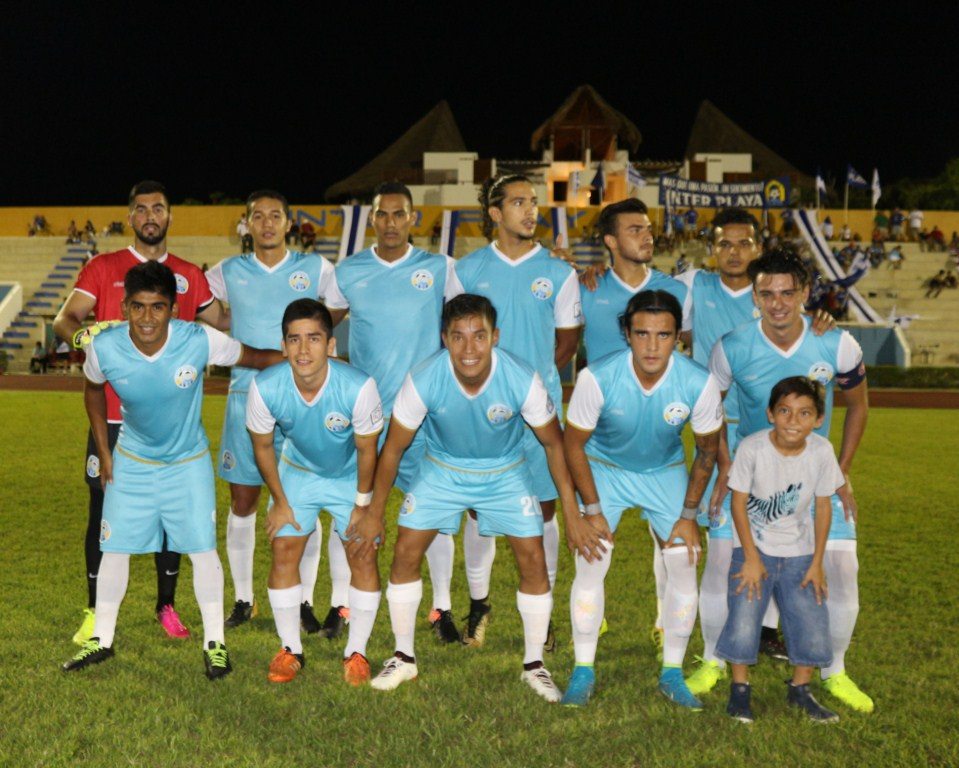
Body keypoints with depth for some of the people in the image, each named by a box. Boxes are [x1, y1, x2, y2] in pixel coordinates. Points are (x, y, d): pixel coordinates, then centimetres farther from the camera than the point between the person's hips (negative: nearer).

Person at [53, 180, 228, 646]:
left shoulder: (190, 276, 10)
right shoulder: (103, 268, 2)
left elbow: (221, 323, 20)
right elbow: (64, 319, -4)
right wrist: (82, 333, -26)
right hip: (113, 415, -2)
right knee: (104, 511, 2)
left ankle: (167, 606, 22)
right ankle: (95, 612, 14)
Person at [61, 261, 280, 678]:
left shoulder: (199, 341, -28)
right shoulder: (104, 348, -22)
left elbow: (253, 357, -12)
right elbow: (94, 390, 1)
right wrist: (103, 453, 3)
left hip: (188, 461, -1)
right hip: (131, 462, 2)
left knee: (202, 549, -1)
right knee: (115, 548, 6)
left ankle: (214, 642, 15)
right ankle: (102, 639, 24)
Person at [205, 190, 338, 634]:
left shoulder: (315, 269, 4)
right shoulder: (229, 273, 6)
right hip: (246, 396, 1)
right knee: (242, 501, 5)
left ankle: (305, 602, 12)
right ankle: (243, 600, 18)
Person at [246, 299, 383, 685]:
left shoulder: (358, 387, -36)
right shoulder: (265, 388, -30)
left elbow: (367, 450, -19)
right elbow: (263, 446, -10)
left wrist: (362, 505, -9)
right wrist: (280, 502, -3)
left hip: (351, 475, -1)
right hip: (298, 471, 2)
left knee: (363, 557, -5)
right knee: (284, 552, -3)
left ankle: (356, 651, 12)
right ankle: (290, 648, 14)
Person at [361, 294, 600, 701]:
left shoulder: (522, 381, -29)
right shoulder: (423, 380, -29)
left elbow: (553, 443, -13)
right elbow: (394, 447, -13)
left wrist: (572, 515, -11)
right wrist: (374, 513, -5)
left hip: (505, 472, 0)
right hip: (442, 469, 1)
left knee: (533, 559, -8)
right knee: (405, 553, -7)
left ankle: (534, 664, 12)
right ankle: (404, 657, 14)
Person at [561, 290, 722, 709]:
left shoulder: (699, 383, -26)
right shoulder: (598, 377, -30)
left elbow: (708, 450, -8)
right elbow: (573, 442, -14)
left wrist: (689, 514, -7)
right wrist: (593, 510, -13)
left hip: (666, 473, 1)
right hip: (604, 468, -1)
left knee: (684, 566, -6)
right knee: (590, 566, -10)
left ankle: (672, 674, 9)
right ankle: (583, 671, 4)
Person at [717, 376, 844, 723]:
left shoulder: (821, 451, -15)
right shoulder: (752, 447, -21)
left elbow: (823, 506, -3)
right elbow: (739, 503, -12)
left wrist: (817, 562, -1)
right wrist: (752, 559, -12)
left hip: (799, 552, 2)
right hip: (753, 547, -2)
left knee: (811, 620, 0)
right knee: (744, 619, -10)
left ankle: (800, 689, 22)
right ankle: (739, 688, 11)